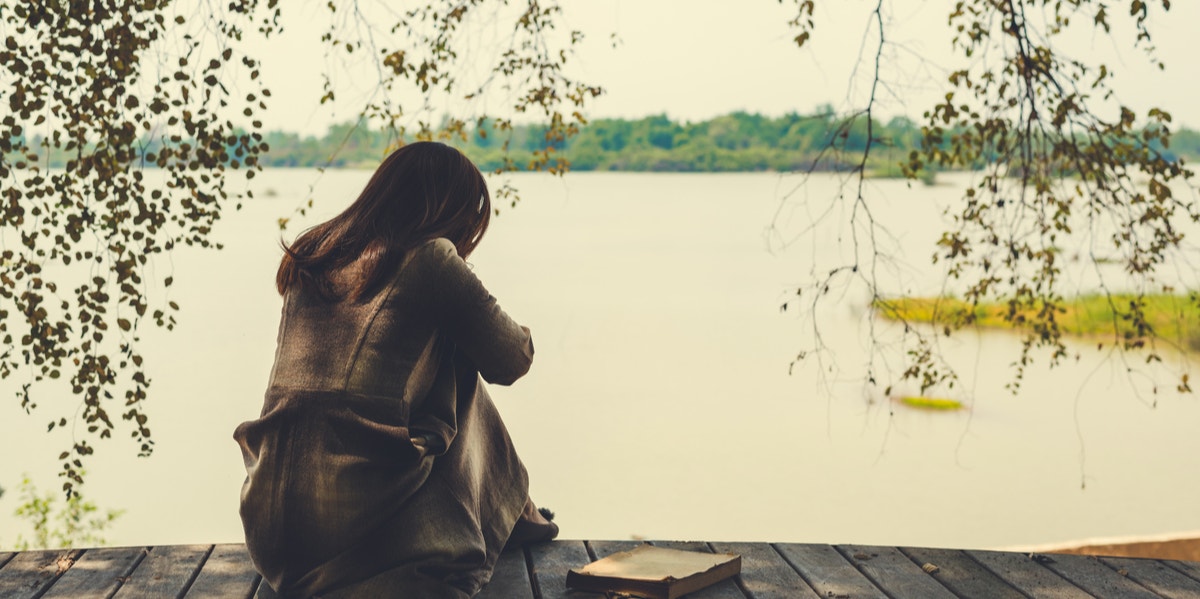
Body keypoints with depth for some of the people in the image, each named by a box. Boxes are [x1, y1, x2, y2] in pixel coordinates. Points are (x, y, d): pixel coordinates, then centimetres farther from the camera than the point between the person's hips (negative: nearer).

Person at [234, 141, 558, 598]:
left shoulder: (309, 256, 14)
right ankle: (506, 518, 28)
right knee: (456, 370, 16)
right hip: (360, 522, -6)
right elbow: (511, 362, 6)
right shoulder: (428, 257, -5)